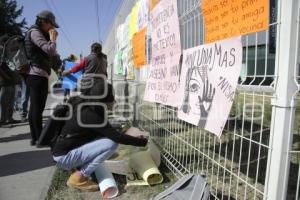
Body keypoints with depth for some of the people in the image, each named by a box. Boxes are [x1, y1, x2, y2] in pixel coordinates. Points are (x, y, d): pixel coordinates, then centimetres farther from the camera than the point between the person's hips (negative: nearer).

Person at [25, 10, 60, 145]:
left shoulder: (39, 33, 24)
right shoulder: (35, 32, -7)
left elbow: (50, 55, 21)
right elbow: (50, 50, -20)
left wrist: (51, 38, 13)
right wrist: (52, 38, -3)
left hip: (38, 76, 10)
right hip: (38, 76, -10)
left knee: (34, 108, 11)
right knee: (37, 109, -7)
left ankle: (34, 138, 18)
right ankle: (40, 139, -2)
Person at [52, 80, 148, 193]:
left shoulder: (83, 107, 3)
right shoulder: (90, 115, -24)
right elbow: (117, 137, -24)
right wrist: (142, 141, -13)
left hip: (64, 150, 9)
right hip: (64, 156, -9)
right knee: (112, 143, -21)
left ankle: (78, 166, 13)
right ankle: (78, 178, -8)